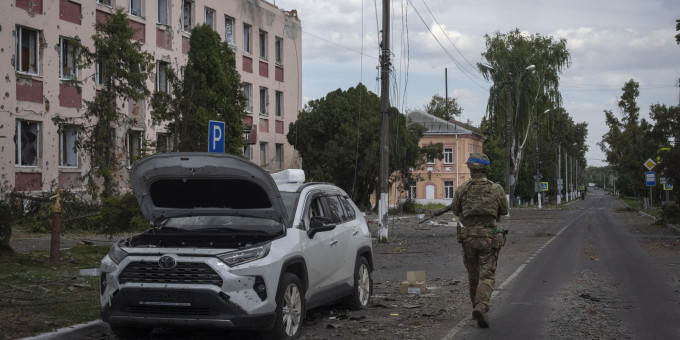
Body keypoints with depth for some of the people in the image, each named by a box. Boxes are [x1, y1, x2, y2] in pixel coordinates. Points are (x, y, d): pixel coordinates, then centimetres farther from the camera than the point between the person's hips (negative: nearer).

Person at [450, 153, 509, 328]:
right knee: (486, 277, -1)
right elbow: (504, 211, 9)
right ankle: (481, 308, -22)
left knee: (473, 275, 18)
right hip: (489, 239, -2)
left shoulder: (462, 190, -5)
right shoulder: (497, 190, -6)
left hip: (468, 238, 2)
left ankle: (477, 306, 30)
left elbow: (455, 211, 10)